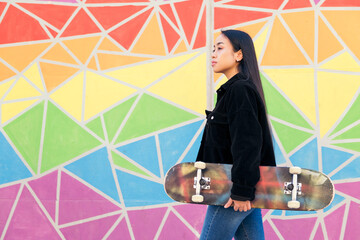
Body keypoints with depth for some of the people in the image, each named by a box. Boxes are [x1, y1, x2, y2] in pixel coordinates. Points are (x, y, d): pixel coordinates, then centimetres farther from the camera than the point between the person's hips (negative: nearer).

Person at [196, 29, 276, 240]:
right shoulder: (234, 89, 16)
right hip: (246, 190, 9)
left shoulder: (240, 90, -15)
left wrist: (241, 191, -24)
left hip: (232, 190, -9)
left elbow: (247, 144, -23)